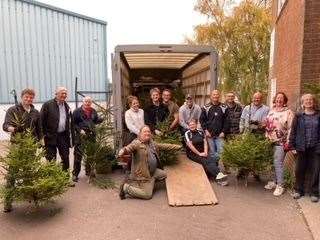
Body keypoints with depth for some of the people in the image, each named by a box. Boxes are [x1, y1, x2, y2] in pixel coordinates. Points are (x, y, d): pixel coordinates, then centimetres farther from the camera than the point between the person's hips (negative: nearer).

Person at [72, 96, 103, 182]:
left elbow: (96, 120, 14)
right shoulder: (77, 111, -3)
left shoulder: (93, 111, 11)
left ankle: (88, 171, 28)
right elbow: (73, 123, -5)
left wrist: (103, 118, -6)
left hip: (91, 135, 5)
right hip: (81, 135, -5)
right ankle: (75, 174, 4)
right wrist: (79, 130, -17)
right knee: (78, 155, -6)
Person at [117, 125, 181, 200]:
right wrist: (123, 151, -60)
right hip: (142, 174, -9)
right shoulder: (137, 143, -18)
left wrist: (175, 146, 24)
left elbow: (163, 146, 19)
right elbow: (129, 148, -37)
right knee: (148, 195, -8)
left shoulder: (151, 143, 9)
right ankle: (126, 187, 4)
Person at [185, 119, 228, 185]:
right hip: (192, 153, -4)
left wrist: (205, 152, -8)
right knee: (205, 161, -30)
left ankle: (219, 177, -37)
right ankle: (218, 175, -40)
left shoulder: (201, 132, 12)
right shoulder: (187, 134, -2)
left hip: (202, 153, 4)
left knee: (211, 161, -24)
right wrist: (199, 153, -13)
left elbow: (205, 143, 8)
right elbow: (190, 145, -10)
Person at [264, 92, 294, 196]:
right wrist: (266, 137, 12)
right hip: (270, 141, 5)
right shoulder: (271, 111, 13)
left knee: (278, 163, -5)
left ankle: (280, 185, 6)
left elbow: (291, 129, -9)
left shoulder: (288, 112, -5)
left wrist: (288, 142, -13)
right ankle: (275, 181, 23)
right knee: (273, 163, 10)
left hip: (281, 142, -5)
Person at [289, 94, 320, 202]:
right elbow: (293, 131, 3)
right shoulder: (298, 116, 4)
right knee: (299, 170, 8)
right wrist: (292, 145, -3)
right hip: (301, 148, 1)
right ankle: (299, 190, 22)